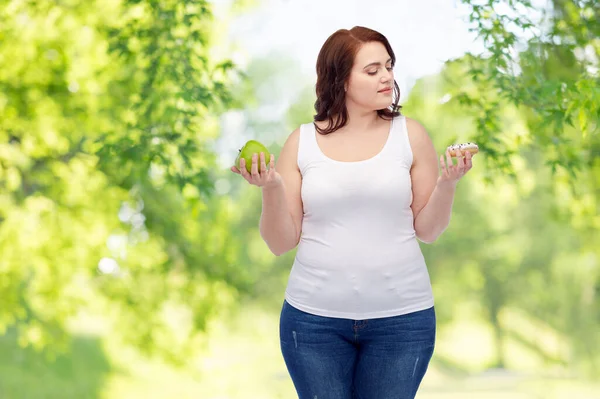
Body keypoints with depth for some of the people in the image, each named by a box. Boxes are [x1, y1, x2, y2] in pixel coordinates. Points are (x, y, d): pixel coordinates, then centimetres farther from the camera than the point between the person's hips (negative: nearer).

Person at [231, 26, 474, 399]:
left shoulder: (409, 134, 0)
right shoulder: (302, 142, 1)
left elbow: (427, 230, 3)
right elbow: (281, 243, 1)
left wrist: (447, 184, -14)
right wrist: (271, 189, -15)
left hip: (401, 317, 0)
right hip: (314, 318, 0)